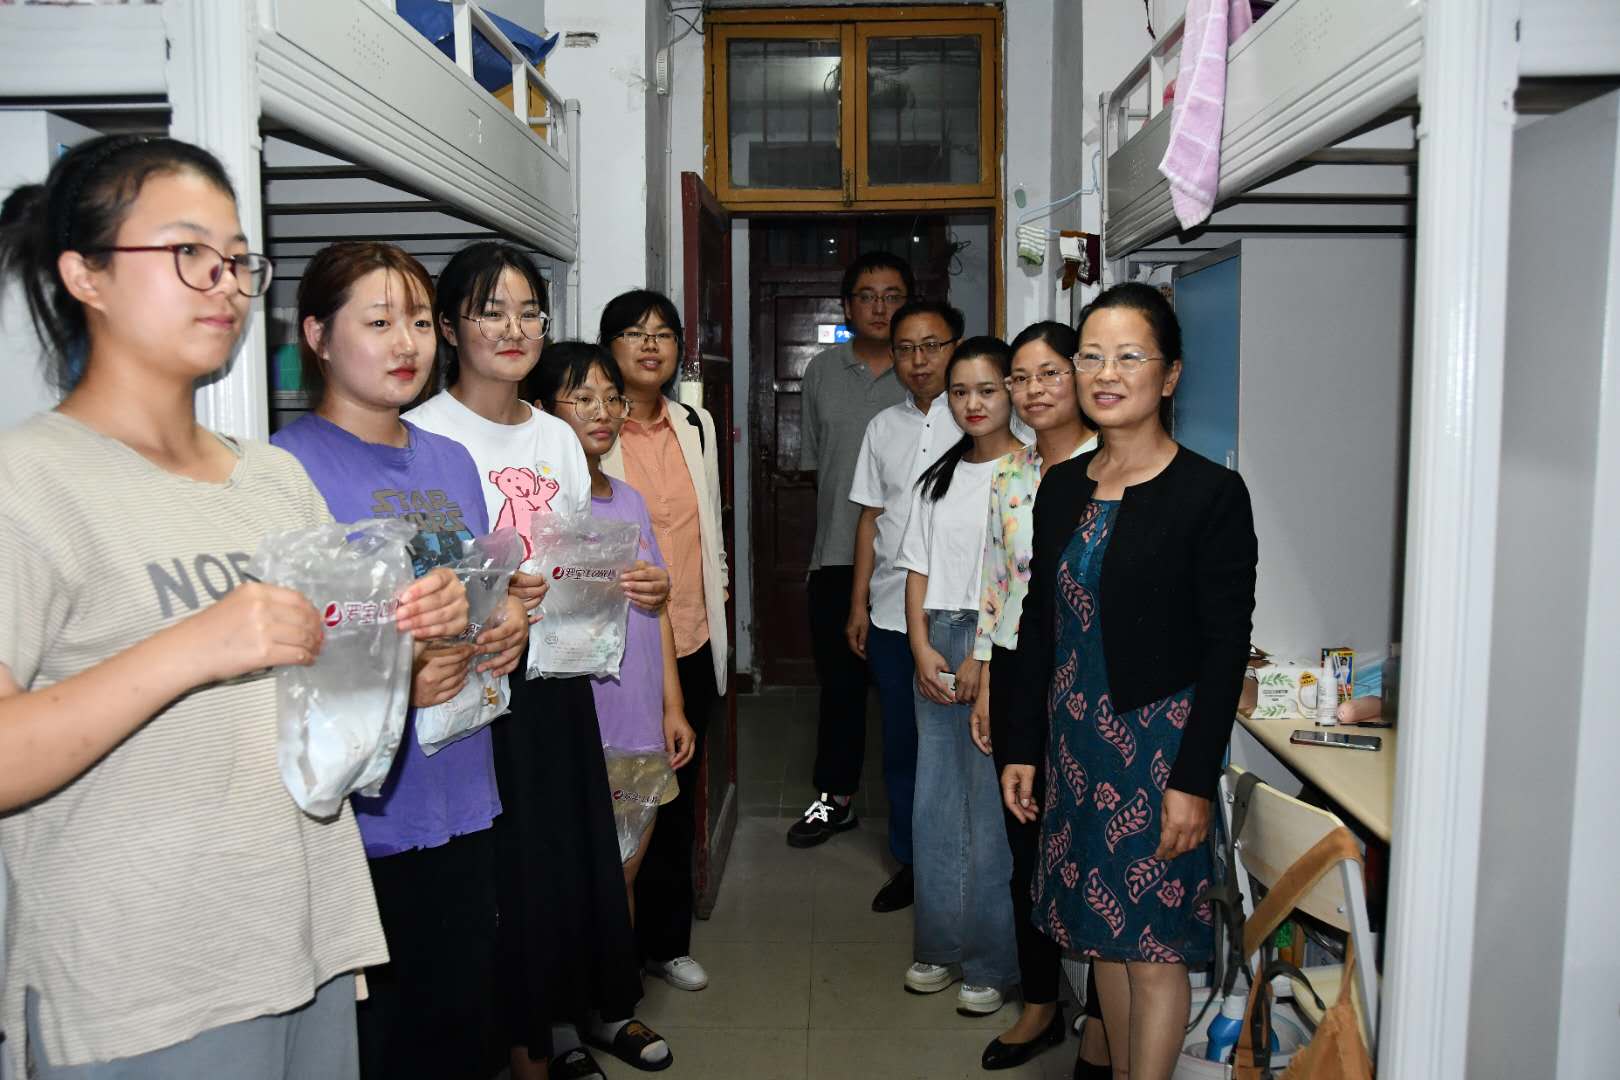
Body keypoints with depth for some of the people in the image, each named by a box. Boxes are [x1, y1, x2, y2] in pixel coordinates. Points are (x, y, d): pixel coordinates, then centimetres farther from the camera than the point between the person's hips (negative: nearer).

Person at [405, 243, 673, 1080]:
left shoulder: (558, 437, 11)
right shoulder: (425, 434, -9)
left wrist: (635, 586, -2)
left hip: (557, 674, 6)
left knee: (584, 846, 14)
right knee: (510, 863, 2)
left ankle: (594, 1007, 36)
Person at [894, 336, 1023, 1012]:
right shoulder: (938, 478, 14)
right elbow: (918, 570, 12)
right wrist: (922, 647, 0)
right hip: (937, 644, 6)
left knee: (993, 805, -1)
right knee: (934, 803, 10)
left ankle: (990, 963, 13)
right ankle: (939, 947, 24)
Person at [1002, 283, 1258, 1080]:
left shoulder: (1211, 493, -11)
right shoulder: (1062, 487, 6)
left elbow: (1226, 649, -13)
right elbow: (1039, 624, 10)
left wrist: (1195, 779, -16)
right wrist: (1022, 745, 9)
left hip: (1158, 742, -6)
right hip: (1076, 737, 6)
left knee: (1154, 944, 3)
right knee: (1101, 931, 16)